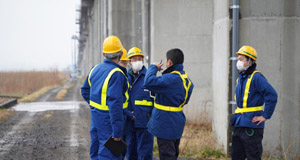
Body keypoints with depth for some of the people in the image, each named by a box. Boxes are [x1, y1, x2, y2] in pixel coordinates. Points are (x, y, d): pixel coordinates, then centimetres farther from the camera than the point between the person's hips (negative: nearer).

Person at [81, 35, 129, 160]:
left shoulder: (95, 69, 7)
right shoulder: (116, 74, -19)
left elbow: (85, 91, 19)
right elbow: (115, 103, -25)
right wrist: (117, 131, -23)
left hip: (95, 116, 8)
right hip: (108, 119, -8)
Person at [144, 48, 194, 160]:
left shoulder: (171, 79, -25)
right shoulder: (185, 77, 8)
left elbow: (149, 82, -34)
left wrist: (153, 67, -15)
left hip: (166, 124, -10)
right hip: (176, 122, 10)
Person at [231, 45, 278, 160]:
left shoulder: (256, 77, -14)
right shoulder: (241, 78, 14)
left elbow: (272, 95, -22)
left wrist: (265, 116, -19)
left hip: (252, 126, -9)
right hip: (239, 125, 9)